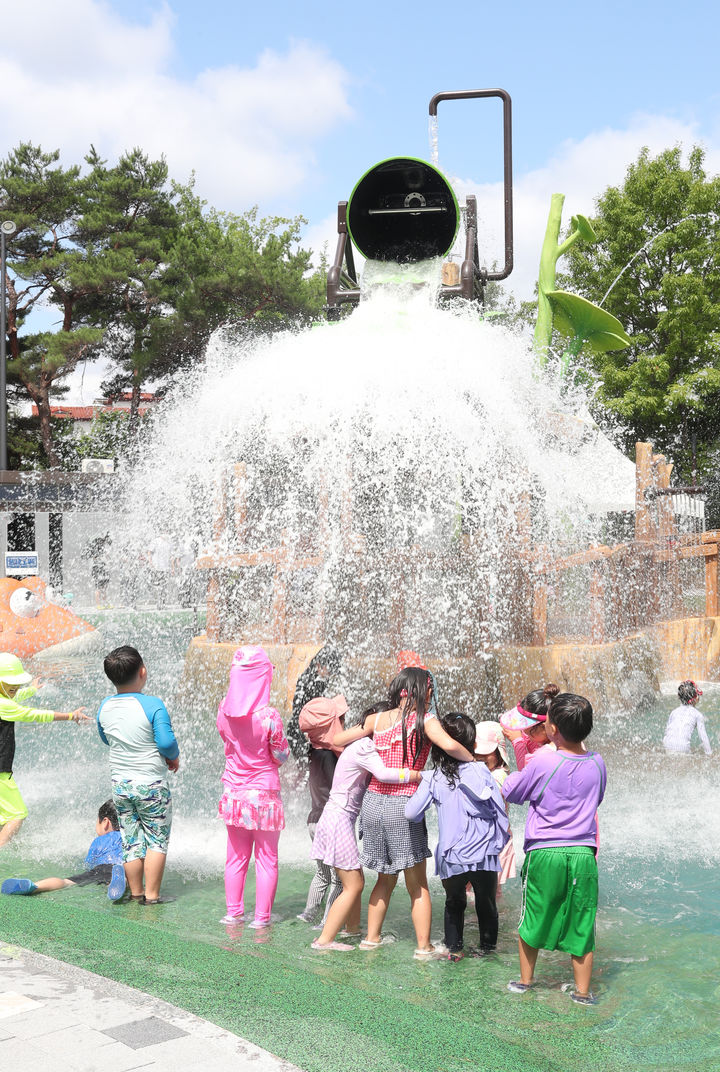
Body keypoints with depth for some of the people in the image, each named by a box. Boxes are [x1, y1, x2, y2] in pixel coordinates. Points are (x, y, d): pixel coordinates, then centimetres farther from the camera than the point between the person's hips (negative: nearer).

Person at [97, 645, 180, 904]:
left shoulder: (105, 706, -1)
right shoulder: (152, 704, -19)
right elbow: (166, 742, -22)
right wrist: (174, 757, -2)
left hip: (120, 784, 5)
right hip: (151, 784, -5)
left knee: (131, 840, 14)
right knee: (157, 839, 8)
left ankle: (136, 893, 21)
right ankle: (152, 895, 8)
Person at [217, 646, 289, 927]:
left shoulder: (224, 709, -6)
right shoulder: (268, 716, -20)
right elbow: (281, 756, -8)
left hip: (233, 792, 4)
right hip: (264, 793, -4)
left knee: (236, 856, 17)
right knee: (266, 859, 8)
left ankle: (233, 912, 24)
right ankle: (262, 917, 13)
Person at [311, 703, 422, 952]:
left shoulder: (363, 746, 16)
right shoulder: (363, 747, -16)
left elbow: (376, 779, 12)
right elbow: (383, 774, -32)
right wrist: (419, 775, -26)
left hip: (339, 818, 10)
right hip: (339, 818, -10)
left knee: (356, 881, 17)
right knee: (353, 885, -6)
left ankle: (353, 929, 30)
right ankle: (324, 940, -4)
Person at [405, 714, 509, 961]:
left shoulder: (433, 778, -6)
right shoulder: (481, 772, -7)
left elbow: (411, 812, -9)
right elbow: (500, 811, -2)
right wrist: (500, 841, 14)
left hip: (451, 857, 0)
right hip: (484, 855, 0)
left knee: (454, 903, 23)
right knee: (486, 903, 21)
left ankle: (454, 948, 22)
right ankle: (488, 946, 31)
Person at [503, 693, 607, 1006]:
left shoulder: (542, 763, -14)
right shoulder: (597, 764, -2)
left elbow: (510, 791, 0)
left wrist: (523, 765, 16)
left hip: (544, 853, -2)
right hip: (583, 854, 2)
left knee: (532, 919, 15)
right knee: (581, 924, 12)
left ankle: (524, 981, 28)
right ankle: (582, 991, 18)